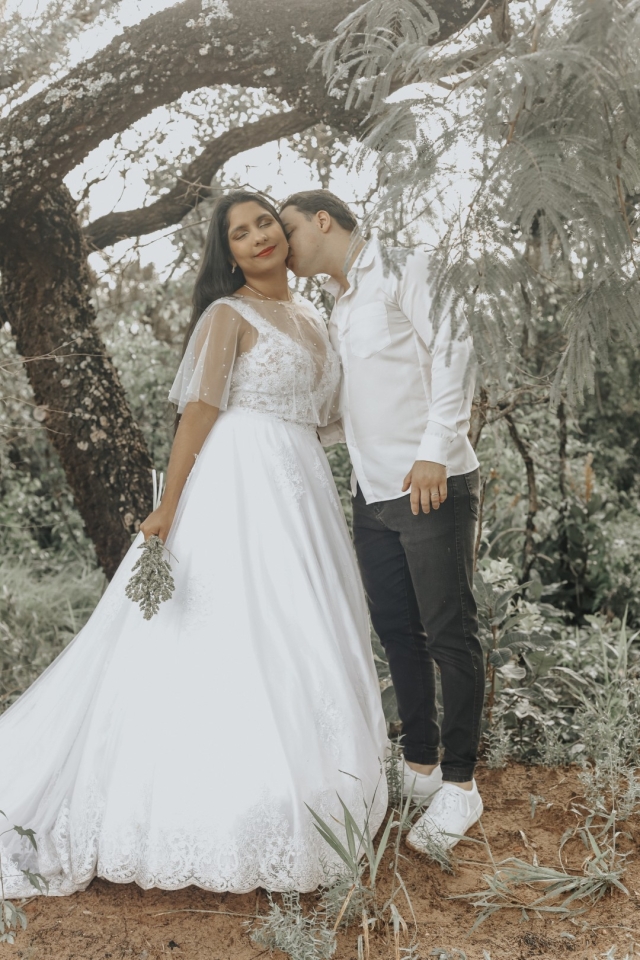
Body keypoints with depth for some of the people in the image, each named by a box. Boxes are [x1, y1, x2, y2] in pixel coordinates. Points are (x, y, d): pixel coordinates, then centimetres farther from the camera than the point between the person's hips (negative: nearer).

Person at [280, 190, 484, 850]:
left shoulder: (403, 273, -2)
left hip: (434, 487, -8)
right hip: (373, 497, 8)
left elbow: (452, 354, -13)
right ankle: (420, 767, 24)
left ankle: (459, 786, 10)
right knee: (398, 634, 11)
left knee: (449, 636, -1)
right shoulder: (337, 313, 21)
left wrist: (435, 452, -21)